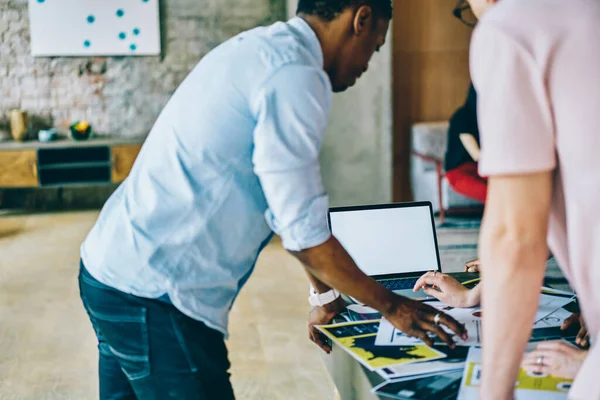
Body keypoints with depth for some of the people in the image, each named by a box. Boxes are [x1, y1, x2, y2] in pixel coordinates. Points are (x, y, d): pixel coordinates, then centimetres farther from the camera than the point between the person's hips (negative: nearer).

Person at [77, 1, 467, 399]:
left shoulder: (257, 49, 13)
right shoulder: (295, 76, -18)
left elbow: (284, 201, 20)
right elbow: (303, 231, -18)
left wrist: (324, 292, 28)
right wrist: (391, 306, -3)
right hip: (153, 298, -10)